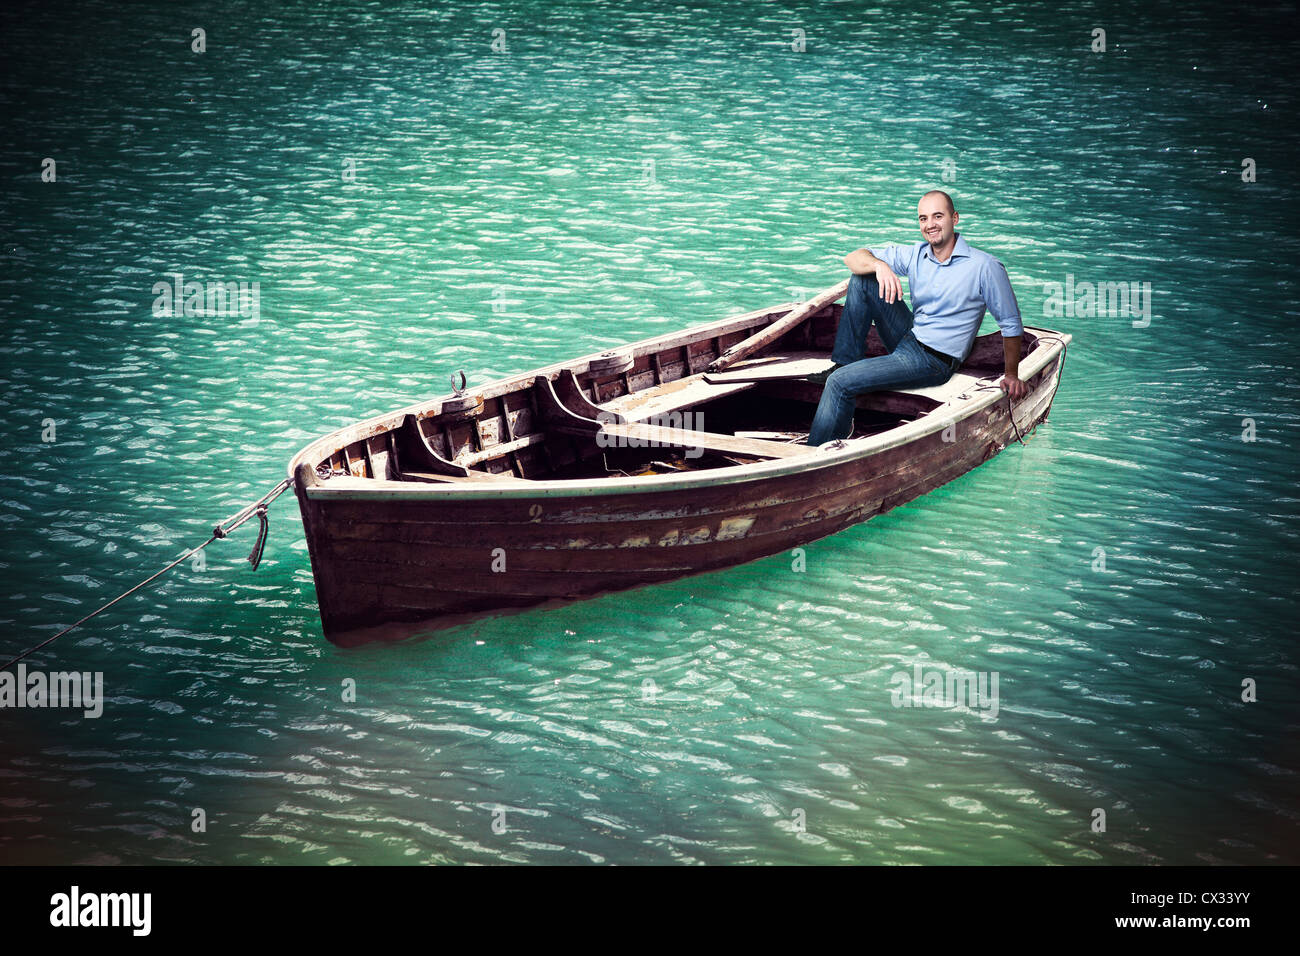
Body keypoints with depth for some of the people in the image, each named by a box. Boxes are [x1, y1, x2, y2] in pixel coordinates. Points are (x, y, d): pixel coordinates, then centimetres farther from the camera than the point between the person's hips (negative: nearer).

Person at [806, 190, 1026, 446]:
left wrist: (1012, 375, -10)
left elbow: (1011, 323, -5)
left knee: (839, 382, -19)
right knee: (861, 281, -5)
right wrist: (879, 265, -24)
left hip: (934, 360, -7)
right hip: (908, 337, 7)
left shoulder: (985, 267, -13)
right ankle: (845, 364, -3)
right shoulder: (915, 255, 3)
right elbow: (853, 258, -1)